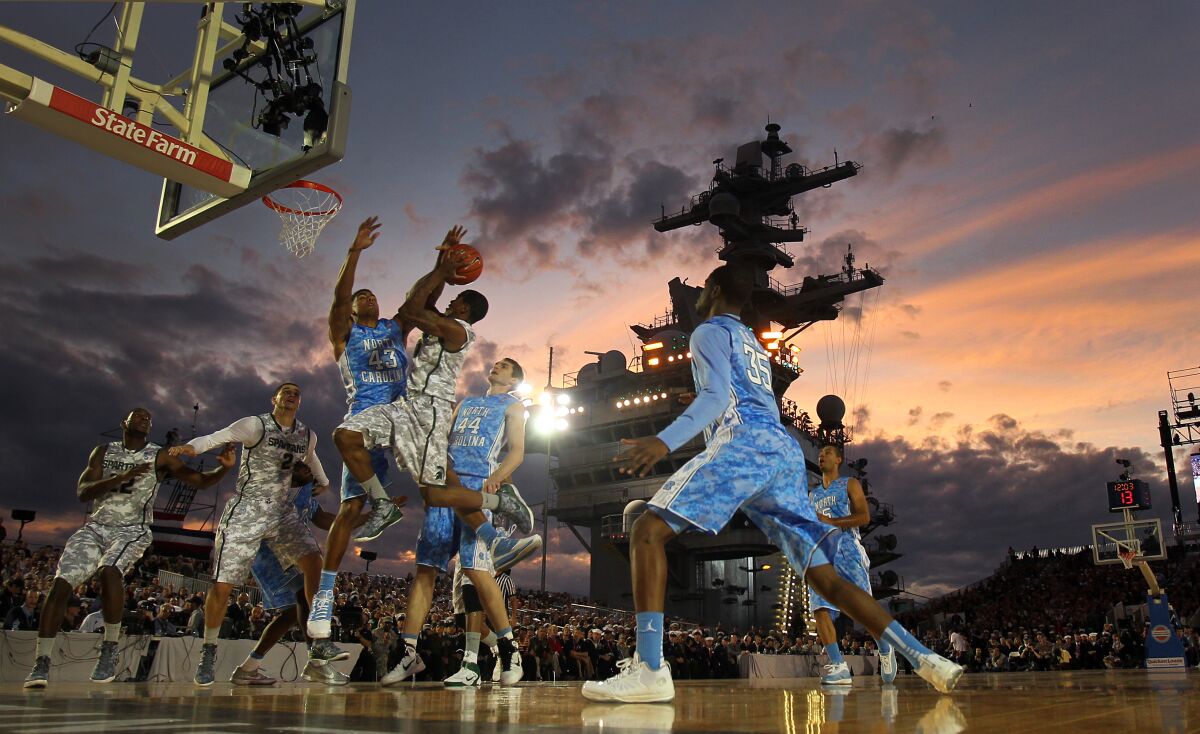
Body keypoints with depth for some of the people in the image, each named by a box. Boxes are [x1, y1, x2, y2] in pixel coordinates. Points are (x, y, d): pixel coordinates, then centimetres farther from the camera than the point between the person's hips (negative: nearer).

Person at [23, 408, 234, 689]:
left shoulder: (159, 457, 2)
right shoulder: (104, 452, 9)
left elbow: (201, 481, -2)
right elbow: (82, 492, -4)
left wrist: (224, 467, -22)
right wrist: (121, 477, -20)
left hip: (132, 531, -3)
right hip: (95, 527, 3)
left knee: (110, 571, -32)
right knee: (60, 583, -14)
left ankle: (110, 650, -19)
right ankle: (41, 663, -4)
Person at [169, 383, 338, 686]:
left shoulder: (307, 436, 9)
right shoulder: (256, 425, -10)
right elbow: (219, 436, -26)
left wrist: (322, 482, 45)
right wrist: (192, 446, -45)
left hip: (283, 512, 5)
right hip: (244, 513, -5)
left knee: (313, 560, -13)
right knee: (222, 585, -5)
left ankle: (319, 641, -3)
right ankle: (208, 654, 17)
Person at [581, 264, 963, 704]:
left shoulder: (711, 331, 10)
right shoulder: (754, 344, 35)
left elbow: (717, 398, -8)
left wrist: (664, 441, -22)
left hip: (745, 442, -8)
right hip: (787, 452, 8)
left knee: (649, 529, -11)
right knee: (824, 576, 10)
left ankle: (649, 670, -25)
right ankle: (923, 658, 4)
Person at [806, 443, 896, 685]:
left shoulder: (849, 484, 8)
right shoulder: (812, 492, 24)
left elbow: (864, 516, -7)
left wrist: (830, 522, -15)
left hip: (847, 550, -5)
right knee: (819, 609, -14)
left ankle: (886, 650, 20)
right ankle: (838, 667, -15)